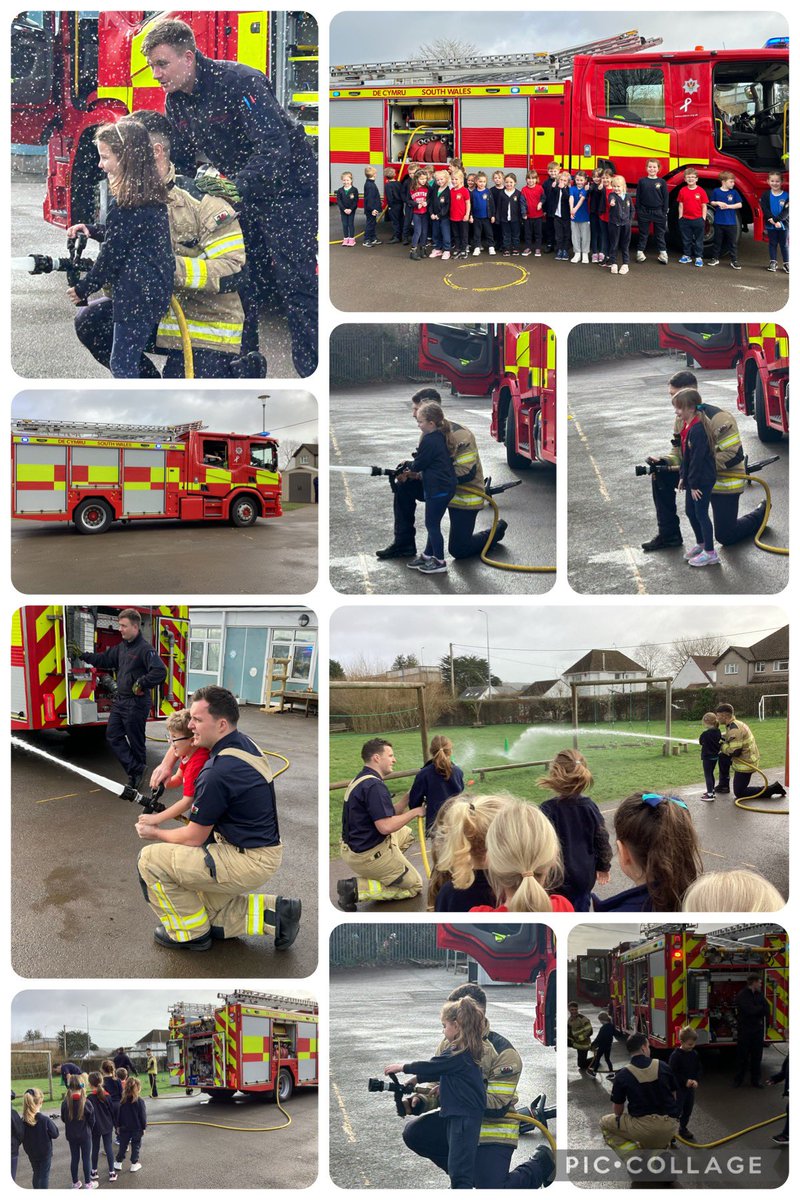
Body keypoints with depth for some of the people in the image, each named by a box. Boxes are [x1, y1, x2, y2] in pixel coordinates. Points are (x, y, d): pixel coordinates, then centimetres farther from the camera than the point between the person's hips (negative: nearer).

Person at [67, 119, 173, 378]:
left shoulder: (126, 205, -18)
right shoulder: (153, 195, 9)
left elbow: (111, 255, -13)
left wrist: (82, 289, -1)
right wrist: (91, 230, 18)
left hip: (136, 296, -10)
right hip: (158, 288, 10)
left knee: (122, 364, -4)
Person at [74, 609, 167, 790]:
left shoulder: (145, 649, -17)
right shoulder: (121, 647, 10)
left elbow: (160, 671, -27)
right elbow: (104, 660, 22)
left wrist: (141, 684, -23)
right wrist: (82, 655, 17)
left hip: (136, 704, -9)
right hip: (120, 700, 9)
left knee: (136, 741, 3)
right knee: (113, 736, 8)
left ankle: (138, 773, 18)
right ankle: (135, 769, 11)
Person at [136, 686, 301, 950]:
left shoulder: (217, 772, -25)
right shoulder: (245, 742, 3)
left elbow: (194, 838, -13)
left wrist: (155, 833, 4)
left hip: (249, 863, -10)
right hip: (265, 852, 10)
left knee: (150, 860, -9)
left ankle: (191, 934, 6)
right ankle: (275, 913, 15)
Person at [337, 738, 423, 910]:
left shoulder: (359, 780, 9)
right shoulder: (374, 786, -23)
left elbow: (387, 815, 12)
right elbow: (386, 826, -29)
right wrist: (414, 812, -15)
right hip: (369, 855, -10)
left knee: (406, 833, 30)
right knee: (414, 886, 7)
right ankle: (357, 888, -7)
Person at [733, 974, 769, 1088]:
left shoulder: (759, 994, 9)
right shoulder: (742, 995, -12)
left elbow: (766, 1010, 0)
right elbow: (750, 1010, -22)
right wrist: (761, 1008, -5)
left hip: (757, 1030, 5)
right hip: (744, 1031, -5)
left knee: (757, 1057, 7)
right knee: (742, 1056, 2)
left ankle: (756, 1080, 14)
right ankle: (738, 1080, 12)